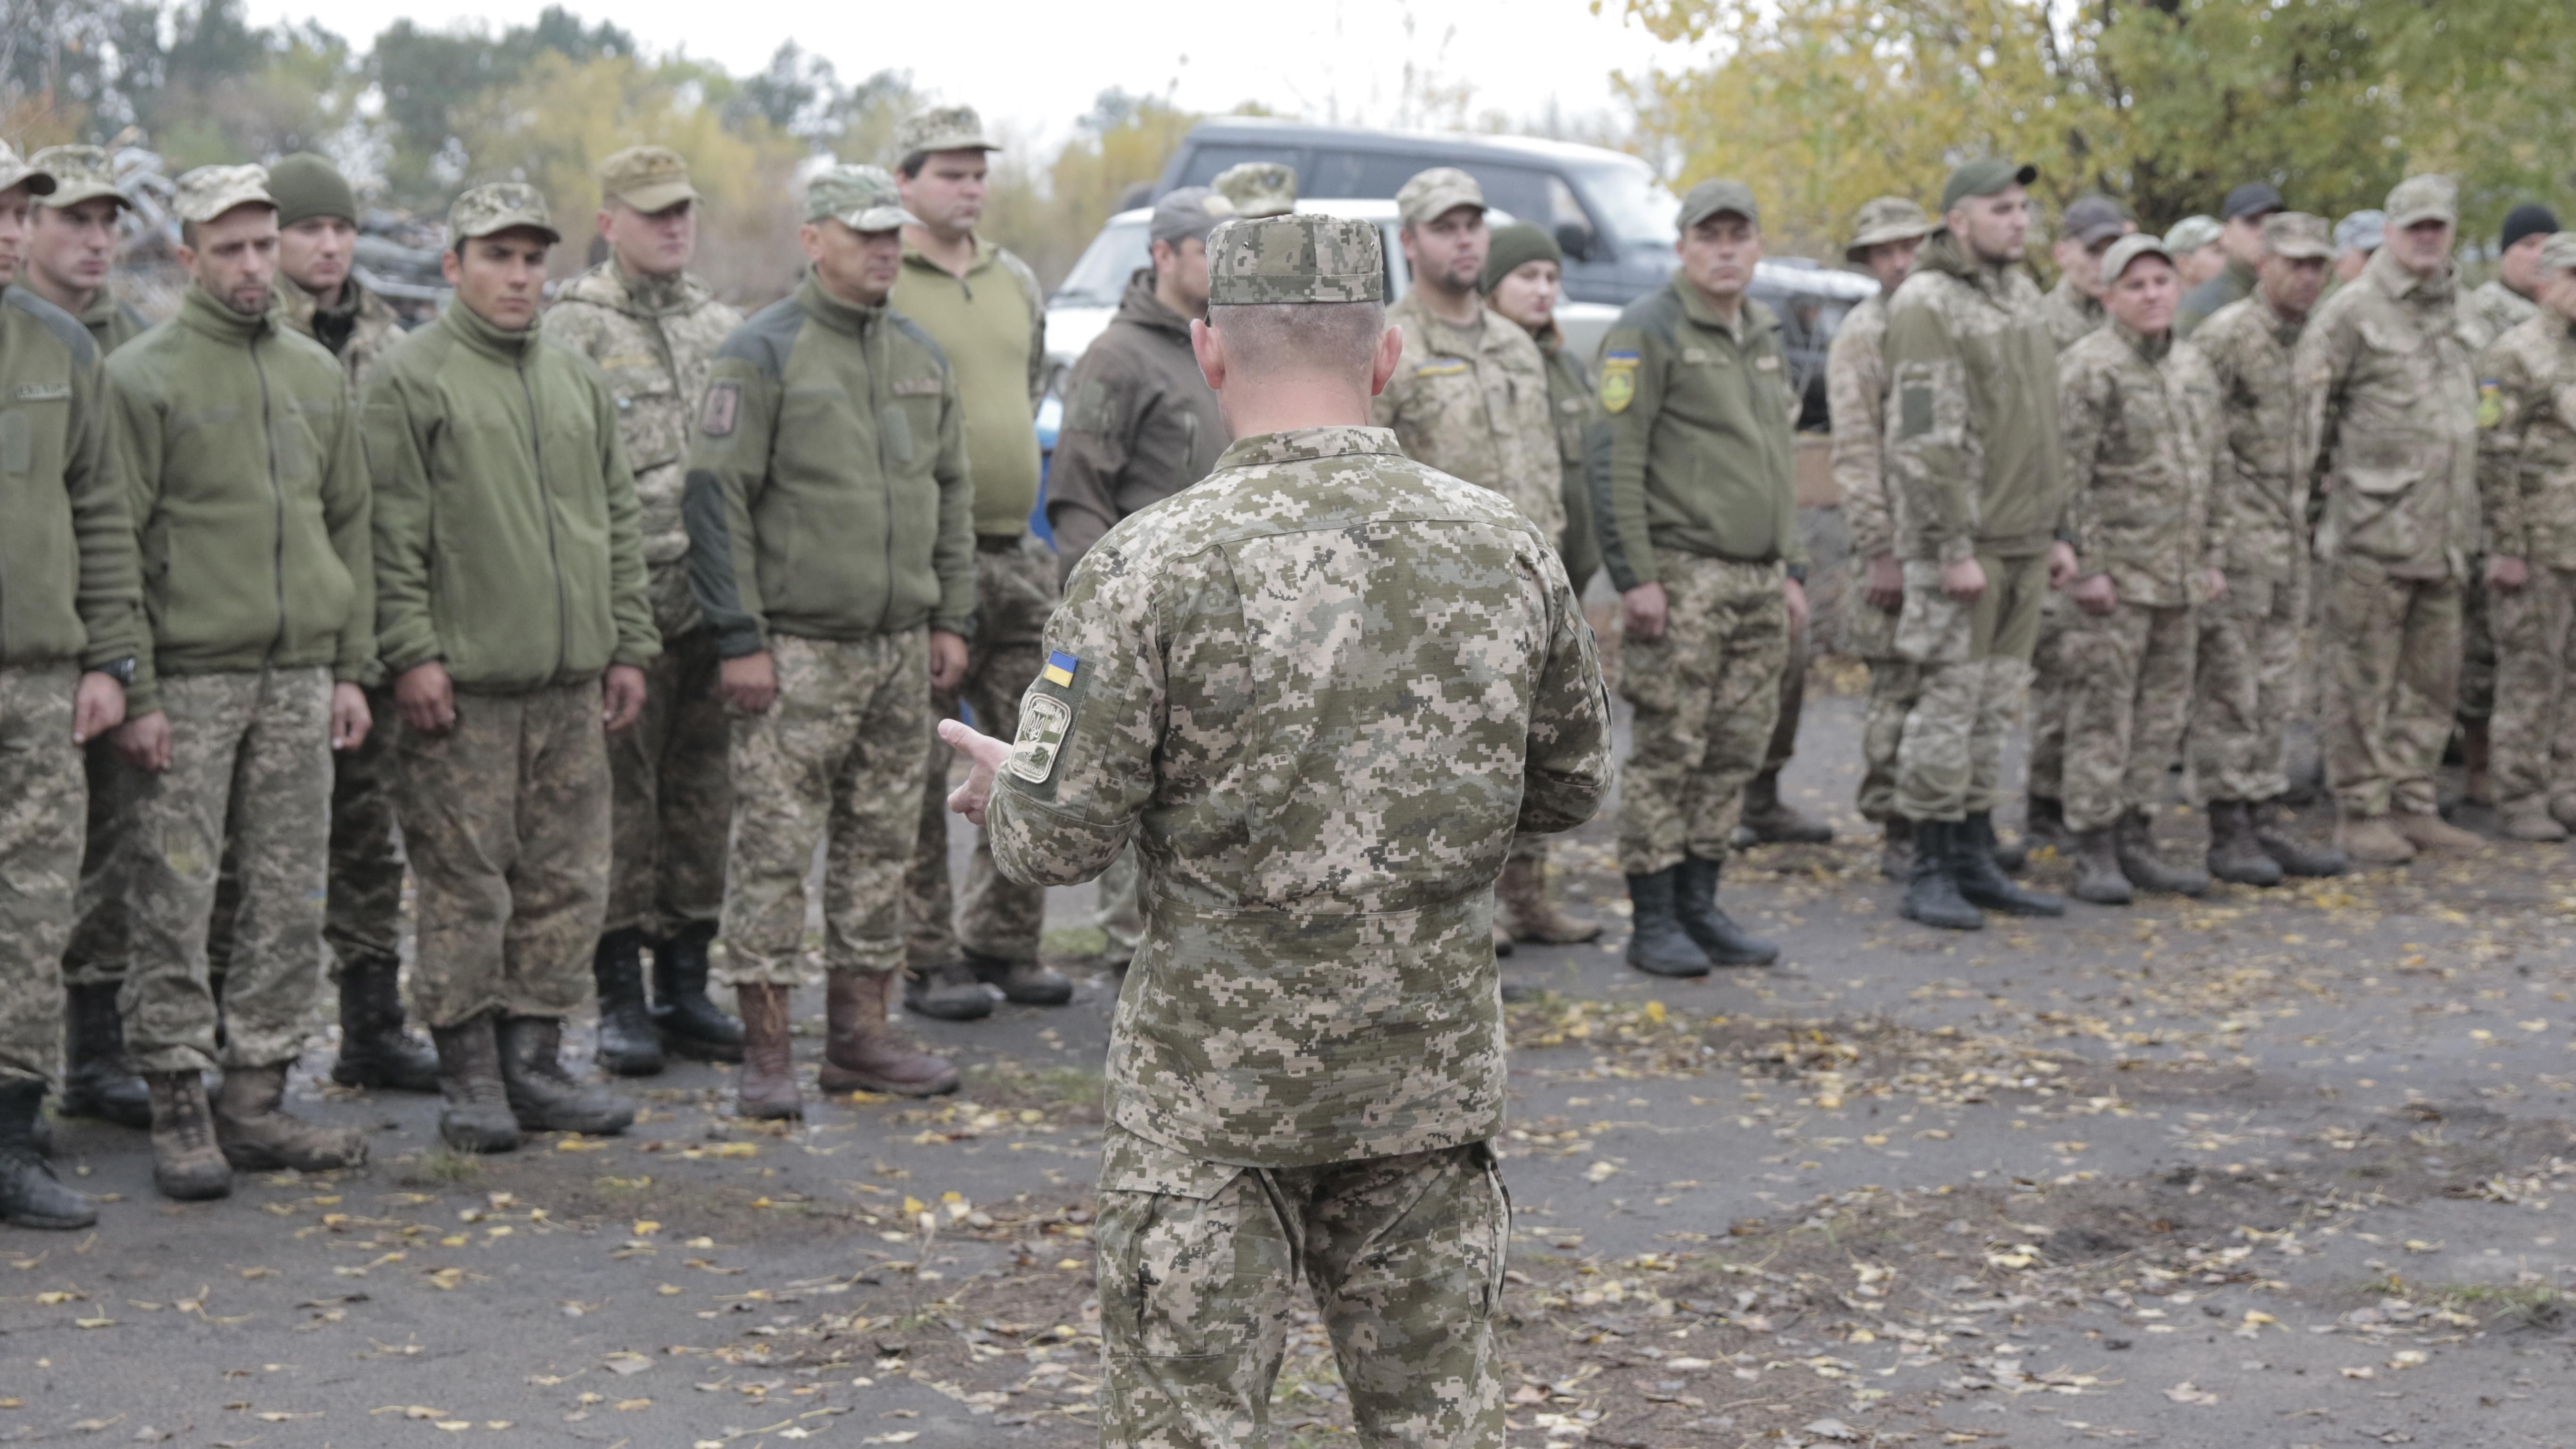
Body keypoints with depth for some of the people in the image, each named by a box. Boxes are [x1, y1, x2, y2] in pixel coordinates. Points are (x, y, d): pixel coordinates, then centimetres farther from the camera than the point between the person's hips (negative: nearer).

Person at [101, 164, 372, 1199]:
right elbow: (110, 540, -7)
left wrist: (351, 667, 10)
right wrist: (131, 689, -13)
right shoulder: (143, 377, -4)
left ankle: (257, 1100, 14)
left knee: (290, 903, 6)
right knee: (174, 905, -4)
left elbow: (350, 526, 17)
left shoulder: (319, 374, 13)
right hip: (188, 677, -5)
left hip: (300, 678, 5)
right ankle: (178, 1112, 4)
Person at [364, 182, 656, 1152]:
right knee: (465, 885, -4)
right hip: (463, 684, -6)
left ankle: (533, 1062, 16)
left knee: (566, 883, 7)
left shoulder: (578, 383, 17)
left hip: (571, 683, 6)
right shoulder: (413, 380, -3)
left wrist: (630, 645, 14)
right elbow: (393, 534, -8)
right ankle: (469, 1078, 3)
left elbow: (617, 523, 20)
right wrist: (412, 653, -14)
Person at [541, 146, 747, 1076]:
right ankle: (622, 1002, 4)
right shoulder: (573, 330, -4)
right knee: (621, 801, -2)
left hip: (718, 603, 6)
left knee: (702, 798, 9)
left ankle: (686, 988, 18)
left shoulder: (725, 328, 15)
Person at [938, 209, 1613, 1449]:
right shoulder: (1507, 552, -2)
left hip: (1216, 1080, -3)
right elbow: (1568, 787, 10)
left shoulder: (1153, 566, -14)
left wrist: (1002, 786, 8)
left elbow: (1057, 840, -13)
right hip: (1433, 1070, 4)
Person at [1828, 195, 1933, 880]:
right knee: (1901, 691, -4)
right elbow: (1855, 456, -9)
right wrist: (1880, 552, -15)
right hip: (1901, 537, -5)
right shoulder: (1862, 335, -3)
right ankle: (1898, 834, 2)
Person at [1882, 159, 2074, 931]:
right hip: (1960, 539, -8)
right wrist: (1952, 546, -21)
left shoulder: (2022, 294, 15)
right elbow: (1923, 438, -18)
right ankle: (1931, 873, 2)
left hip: (2022, 540, 8)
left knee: (1993, 705, 11)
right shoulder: (1927, 303, -12)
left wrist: (2056, 530, 19)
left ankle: (1977, 862, 17)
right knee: (1949, 700, -5)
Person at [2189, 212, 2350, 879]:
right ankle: (2229, 832, 1)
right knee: (2228, 690, -3)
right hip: (2234, 537, -8)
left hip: (2290, 541, 8)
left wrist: (2306, 519, 17)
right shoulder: (2226, 336, -11)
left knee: (2276, 691, 10)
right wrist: (2211, 533, -17)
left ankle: (2267, 818, 16)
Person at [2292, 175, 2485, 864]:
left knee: (2433, 679, 11)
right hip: (2373, 533, -7)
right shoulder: (2352, 310, -8)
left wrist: (2463, 525, 19)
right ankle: (2362, 813, 5)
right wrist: (2314, 476, -5)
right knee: (2363, 680, -1)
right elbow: (2309, 395, -8)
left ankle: (2411, 804, 20)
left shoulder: (2455, 310, 15)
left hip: (2443, 535, 7)